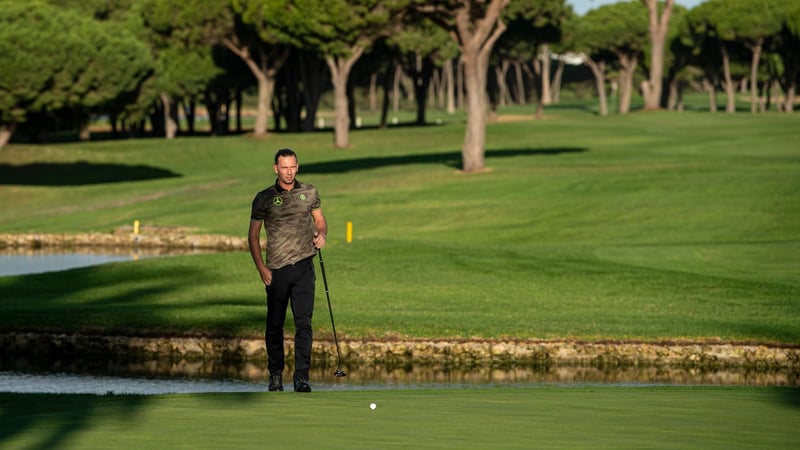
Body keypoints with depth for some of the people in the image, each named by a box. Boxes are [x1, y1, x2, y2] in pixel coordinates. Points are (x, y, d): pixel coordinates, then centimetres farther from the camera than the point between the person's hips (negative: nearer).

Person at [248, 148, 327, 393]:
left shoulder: (309, 193, 6)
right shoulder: (264, 198, -1)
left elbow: (320, 221, 20)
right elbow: (253, 236, 3)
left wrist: (321, 235, -3)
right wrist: (261, 269, -5)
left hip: (304, 267, 1)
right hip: (276, 270, -1)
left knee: (304, 323, -7)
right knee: (275, 326, 7)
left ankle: (301, 377, -9)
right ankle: (275, 375, 21)